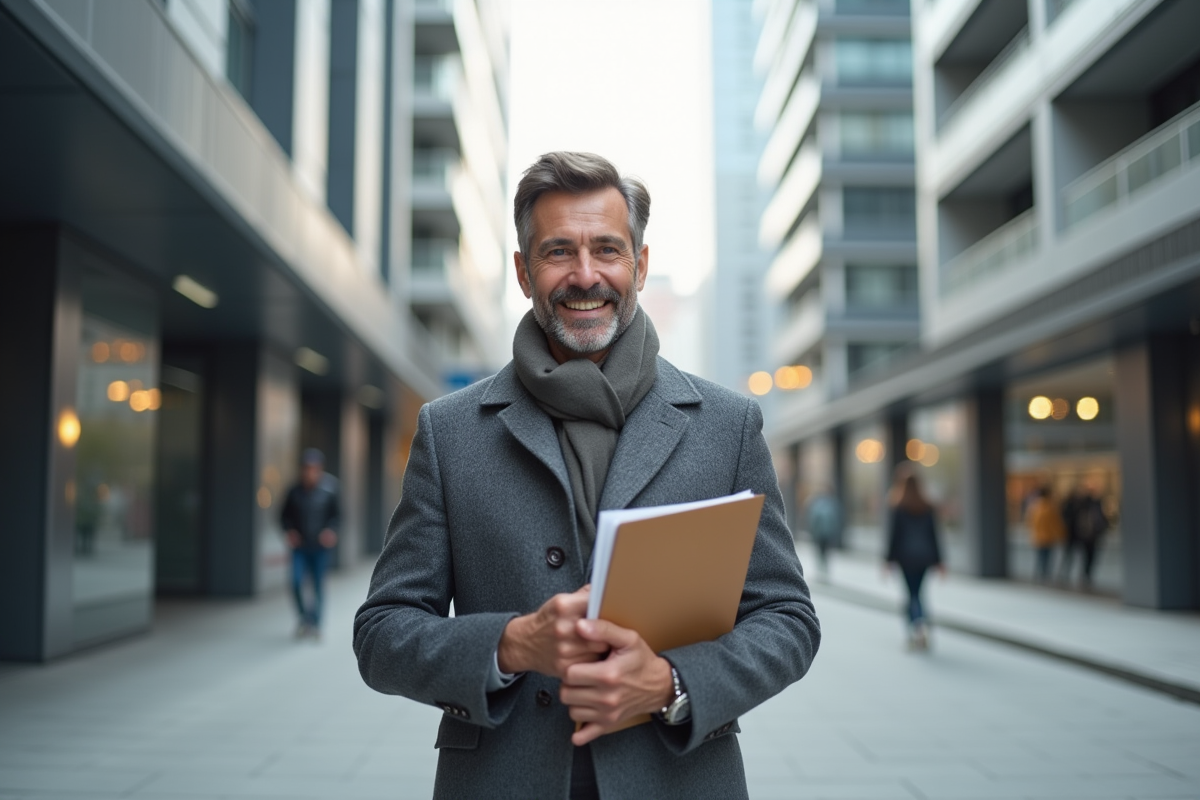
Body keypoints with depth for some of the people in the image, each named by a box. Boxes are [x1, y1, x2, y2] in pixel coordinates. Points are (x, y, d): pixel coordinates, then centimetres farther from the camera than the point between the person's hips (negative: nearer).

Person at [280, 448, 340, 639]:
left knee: (318, 585, 3)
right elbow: (285, 516, 9)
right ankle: (304, 616, 12)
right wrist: (290, 530, -9)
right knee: (296, 582, -13)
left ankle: (315, 623, 20)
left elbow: (336, 514, 3)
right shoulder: (294, 492, -1)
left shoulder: (328, 492, -5)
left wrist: (331, 530, -15)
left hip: (320, 547, -1)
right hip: (300, 547, 1)